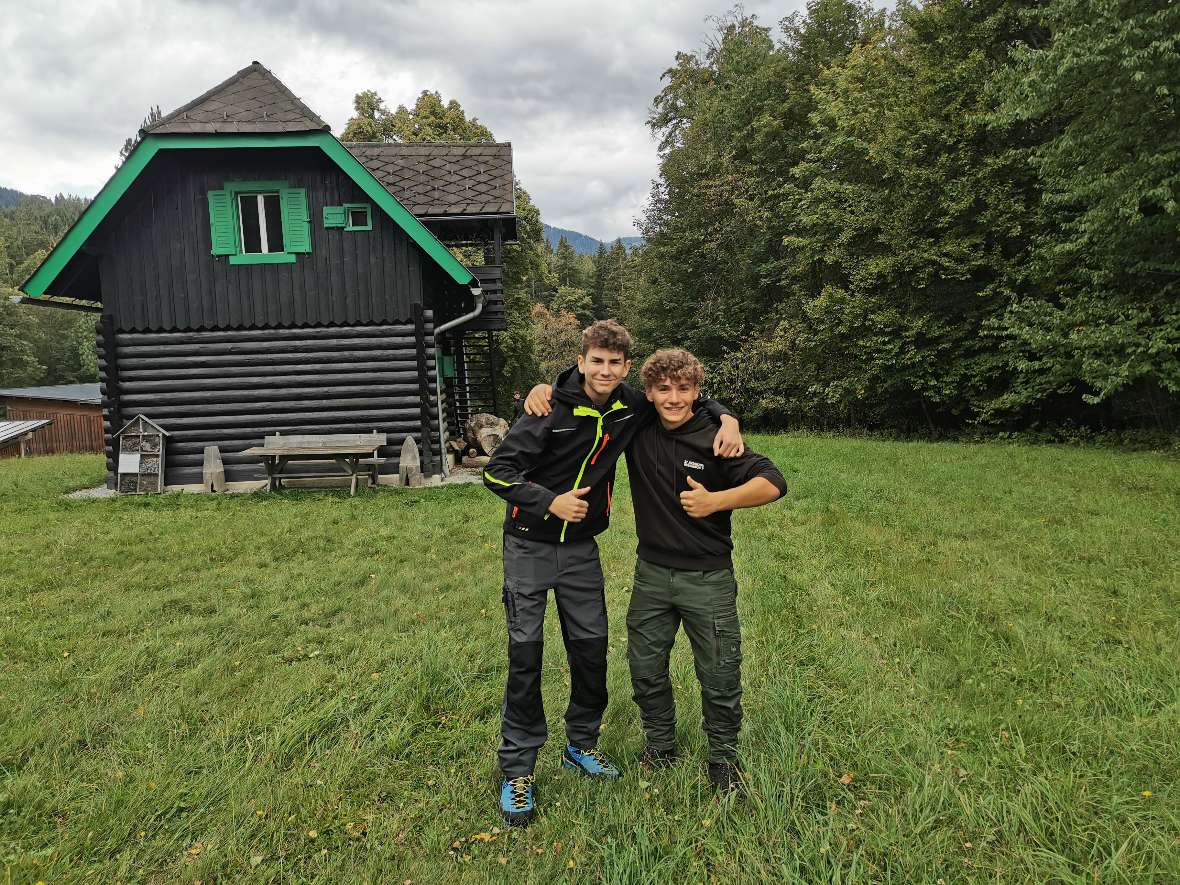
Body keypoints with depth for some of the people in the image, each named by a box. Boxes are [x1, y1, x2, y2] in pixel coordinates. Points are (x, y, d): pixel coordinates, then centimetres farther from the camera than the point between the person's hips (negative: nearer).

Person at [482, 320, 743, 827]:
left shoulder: (631, 408, -5)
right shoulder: (551, 411, -19)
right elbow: (496, 472, -16)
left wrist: (725, 418, -8)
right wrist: (551, 502, -23)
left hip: (581, 548, 4)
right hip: (530, 547, -4)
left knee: (591, 647, 9)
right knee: (525, 653, -2)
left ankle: (581, 744, 32)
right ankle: (517, 770, 13)